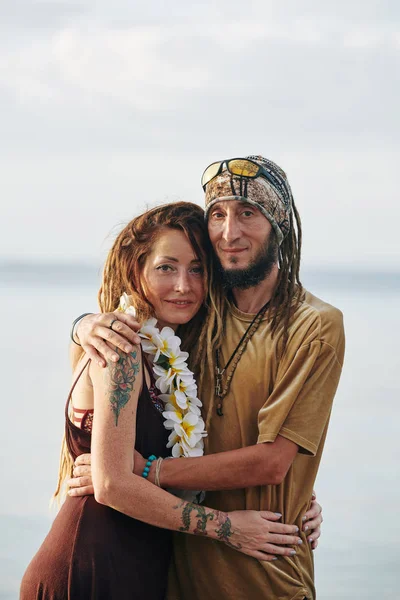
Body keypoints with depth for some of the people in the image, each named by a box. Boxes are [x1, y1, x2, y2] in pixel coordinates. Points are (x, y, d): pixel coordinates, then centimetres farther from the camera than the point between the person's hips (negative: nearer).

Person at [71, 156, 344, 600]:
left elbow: (271, 462, -18)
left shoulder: (316, 326, -13)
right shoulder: (201, 308, 2)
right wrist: (87, 326, -10)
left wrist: (145, 471, -21)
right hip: (183, 559, 4)